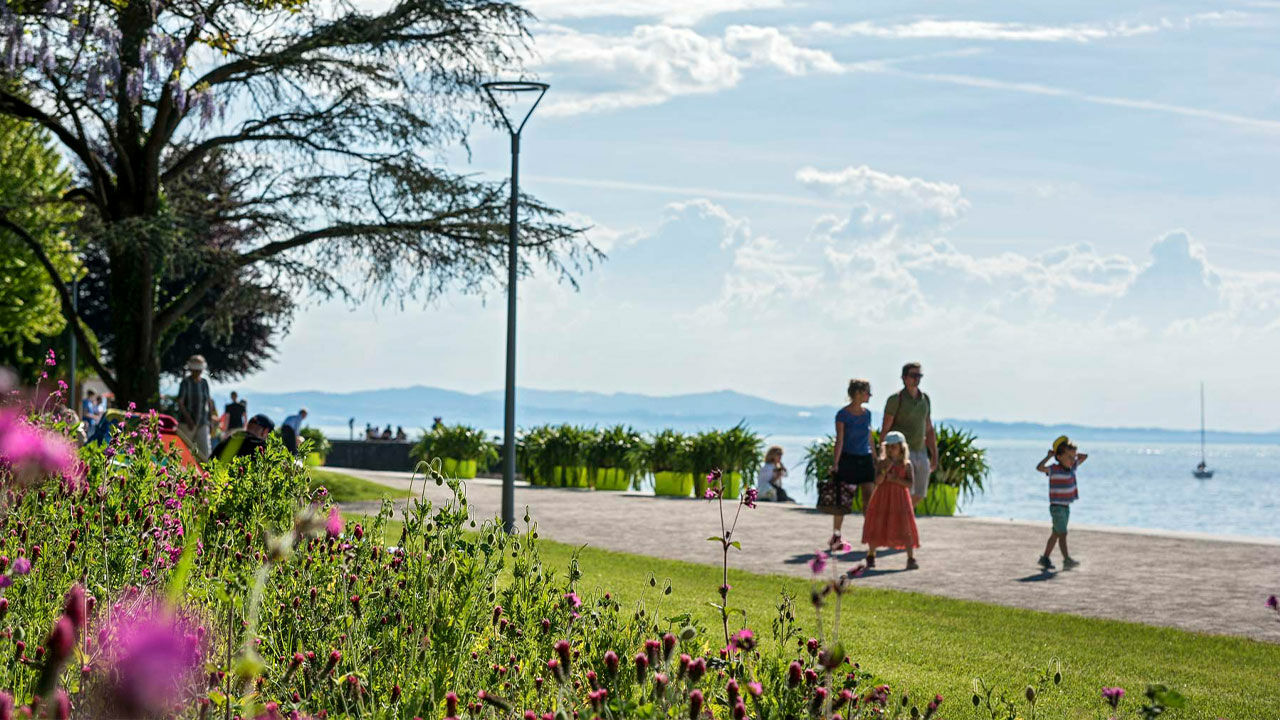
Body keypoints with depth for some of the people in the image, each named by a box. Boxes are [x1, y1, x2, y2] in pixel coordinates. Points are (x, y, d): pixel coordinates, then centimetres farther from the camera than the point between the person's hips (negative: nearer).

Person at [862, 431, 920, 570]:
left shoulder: (906, 464, -1)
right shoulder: (883, 462, 1)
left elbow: (910, 483, -8)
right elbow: (877, 481, -8)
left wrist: (895, 479, -18)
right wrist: (885, 469, -20)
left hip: (900, 499, -1)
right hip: (883, 498, 1)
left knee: (905, 529, -5)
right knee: (877, 527, 5)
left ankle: (911, 558, -3)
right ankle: (871, 557, 20)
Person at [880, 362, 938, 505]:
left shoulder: (925, 399, 10)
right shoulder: (895, 399, -9)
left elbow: (929, 430, 15)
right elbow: (885, 430, -9)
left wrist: (934, 456, 9)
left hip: (920, 453, 7)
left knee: (919, 495, 9)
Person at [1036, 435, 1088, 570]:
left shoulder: (1072, 467, 6)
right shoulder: (1054, 469, -16)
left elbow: (1085, 456, 18)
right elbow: (1039, 468, -33)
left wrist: (1073, 453, 6)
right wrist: (1049, 456, -27)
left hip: (1066, 507, 8)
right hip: (1056, 507, -8)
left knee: (1055, 534, 13)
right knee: (1063, 534, -15)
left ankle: (1045, 558, 22)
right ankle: (1067, 560, -21)